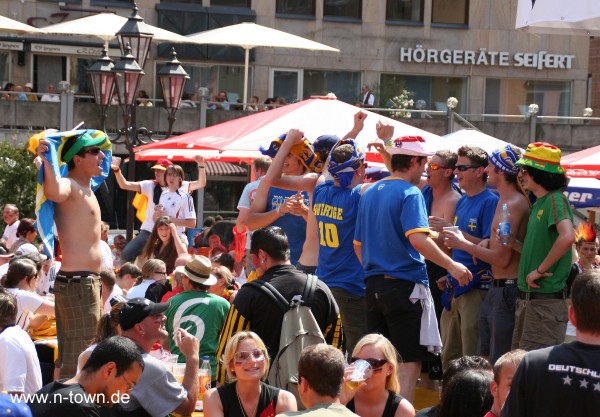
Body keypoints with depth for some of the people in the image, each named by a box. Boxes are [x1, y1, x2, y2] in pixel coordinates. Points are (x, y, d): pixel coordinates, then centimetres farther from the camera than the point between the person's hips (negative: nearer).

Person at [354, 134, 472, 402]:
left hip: (374, 286, 8)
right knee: (409, 361, -3)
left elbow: (358, 244, 19)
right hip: (405, 285, -8)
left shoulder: (369, 194, 13)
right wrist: (452, 266, -18)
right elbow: (418, 239, -24)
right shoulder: (410, 194, -11)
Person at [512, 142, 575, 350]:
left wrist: (540, 270, -23)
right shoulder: (538, 203, 16)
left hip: (546, 300, -10)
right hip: (527, 300, 10)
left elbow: (567, 238, -31)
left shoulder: (555, 200, -14)